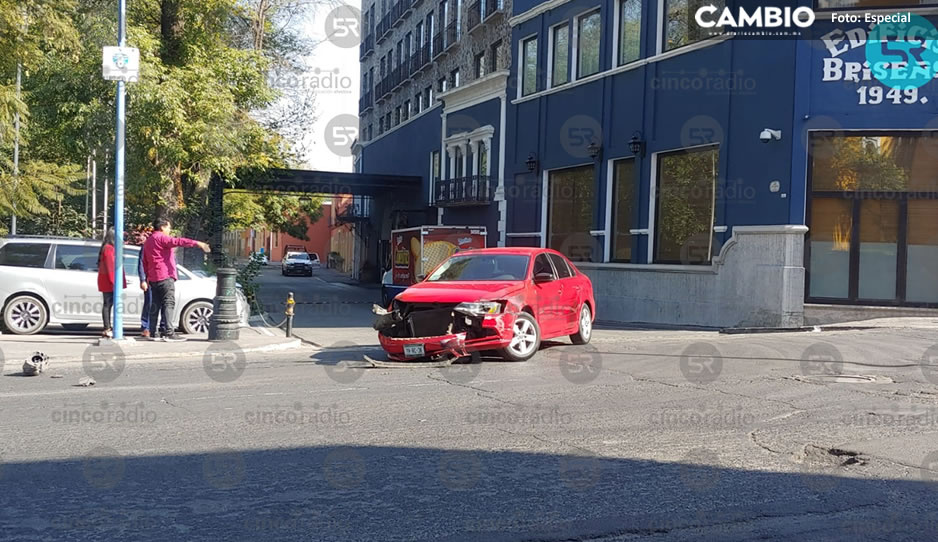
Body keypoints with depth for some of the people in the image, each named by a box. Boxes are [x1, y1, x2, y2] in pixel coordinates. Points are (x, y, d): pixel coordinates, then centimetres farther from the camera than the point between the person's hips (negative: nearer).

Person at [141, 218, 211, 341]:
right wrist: (197, 243, -34)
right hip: (165, 277, -9)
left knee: (155, 305, 11)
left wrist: (148, 275, 33)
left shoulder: (148, 241, 21)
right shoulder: (161, 238, -8)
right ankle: (169, 333, -19)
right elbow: (178, 241, -25)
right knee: (169, 304, -12)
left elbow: (145, 262, 27)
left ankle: (153, 333, 12)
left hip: (153, 278, 9)